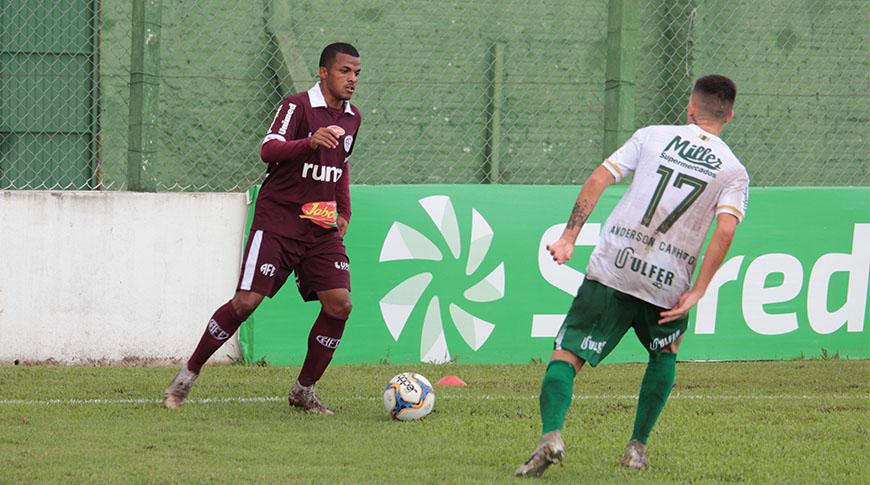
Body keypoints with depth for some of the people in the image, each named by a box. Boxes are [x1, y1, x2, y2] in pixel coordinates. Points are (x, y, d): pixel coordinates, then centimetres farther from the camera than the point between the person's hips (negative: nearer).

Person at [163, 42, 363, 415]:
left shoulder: (351, 118, 12)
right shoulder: (297, 106, -10)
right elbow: (268, 151, -24)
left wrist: (344, 211, 18)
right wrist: (310, 142, -40)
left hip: (321, 228, 6)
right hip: (277, 220, -6)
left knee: (339, 304, -10)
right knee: (246, 302, -12)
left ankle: (305, 390, 5)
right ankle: (189, 374, 3)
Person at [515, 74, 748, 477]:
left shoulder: (652, 136, 10)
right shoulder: (734, 172, 7)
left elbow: (598, 180, 2)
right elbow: (725, 229, -9)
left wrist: (569, 238, 3)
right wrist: (696, 293, -7)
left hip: (612, 268, -1)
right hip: (667, 285, 1)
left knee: (567, 355, 0)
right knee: (665, 353, 30)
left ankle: (551, 431, -26)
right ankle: (638, 446, 20)